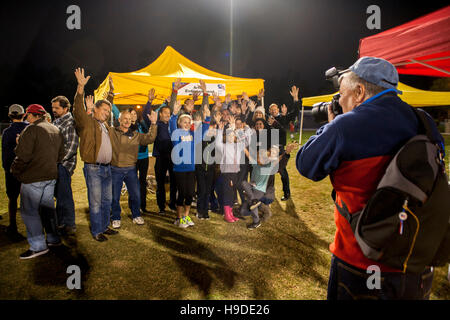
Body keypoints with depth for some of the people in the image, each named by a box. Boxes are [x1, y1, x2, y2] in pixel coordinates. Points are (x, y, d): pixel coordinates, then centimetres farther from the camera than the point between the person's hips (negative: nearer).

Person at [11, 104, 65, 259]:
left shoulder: (31, 130, -13)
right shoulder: (56, 130, 11)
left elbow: (23, 156, -19)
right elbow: (60, 155, 16)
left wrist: (15, 170, -3)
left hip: (33, 178, -8)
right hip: (51, 176, 8)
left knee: (29, 211, 1)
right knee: (47, 207, 17)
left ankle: (38, 246, 3)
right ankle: (53, 238, 25)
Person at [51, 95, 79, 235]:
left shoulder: (70, 123, -11)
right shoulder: (56, 121, 16)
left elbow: (72, 147, -17)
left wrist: (58, 160, -17)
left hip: (64, 164, -8)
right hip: (55, 164, 9)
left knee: (64, 195, -3)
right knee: (58, 194, 16)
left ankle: (69, 225, 8)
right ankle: (60, 222, 29)